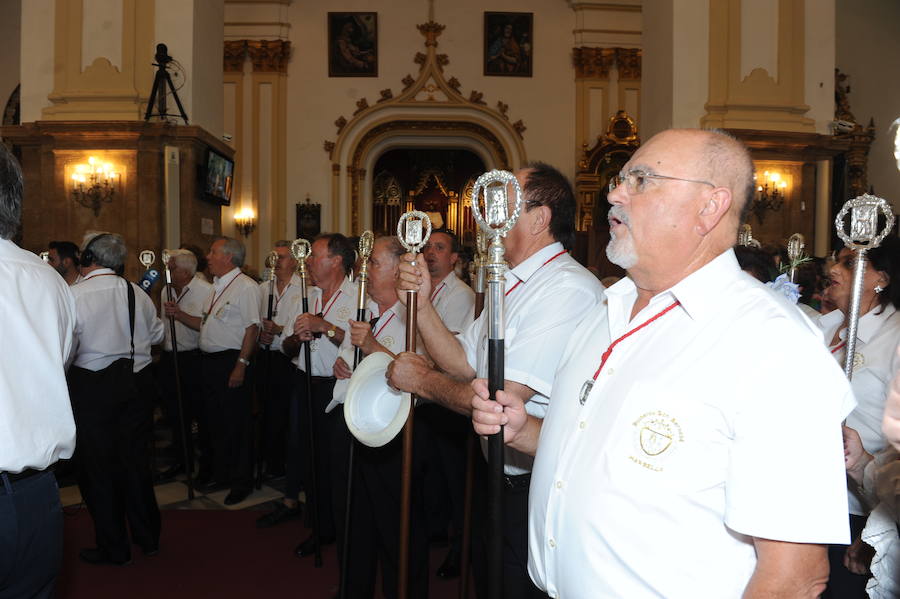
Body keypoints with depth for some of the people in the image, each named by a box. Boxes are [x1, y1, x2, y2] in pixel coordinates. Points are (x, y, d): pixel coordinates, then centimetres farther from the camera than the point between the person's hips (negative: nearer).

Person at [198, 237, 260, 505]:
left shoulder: (245, 286, -12)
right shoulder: (216, 286, 17)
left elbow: (252, 328, -18)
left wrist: (241, 365, -22)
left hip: (232, 362, -9)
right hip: (210, 361, 9)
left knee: (237, 423, -1)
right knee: (216, 420, 16)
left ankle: (241, 482, 10)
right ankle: (221, 474, 29)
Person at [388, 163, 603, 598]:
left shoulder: (570, 289, -25)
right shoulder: (510, 285, 9)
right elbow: (463, 364, 9)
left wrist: (423, 380, -11)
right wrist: (422, 302, -3)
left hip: (537, 489, -9)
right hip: (496, 476, 9)